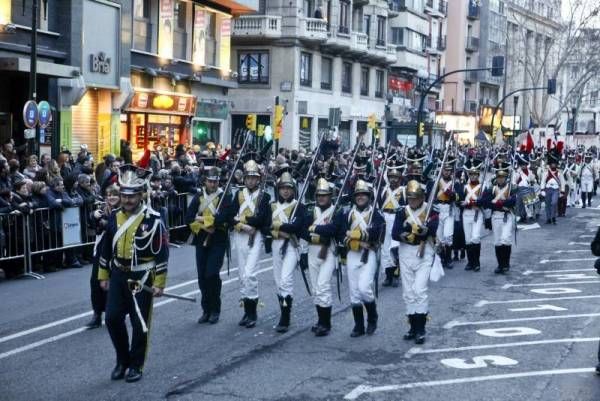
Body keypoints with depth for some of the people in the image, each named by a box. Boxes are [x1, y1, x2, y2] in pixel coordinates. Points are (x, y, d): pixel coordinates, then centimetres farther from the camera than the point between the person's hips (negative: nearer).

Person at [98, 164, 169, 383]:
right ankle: (122, 360, 22)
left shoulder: (153, 220, -13)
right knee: (112, 318, 2)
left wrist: (159, 283, -12)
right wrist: (103, 276, 13)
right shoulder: (114, 217, 3)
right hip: (118, 276, 5)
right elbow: (106, 248, 12)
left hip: (142, 278, -4)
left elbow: (162, 253, -11)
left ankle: (136, 365, 18)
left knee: (140, 323, 3)